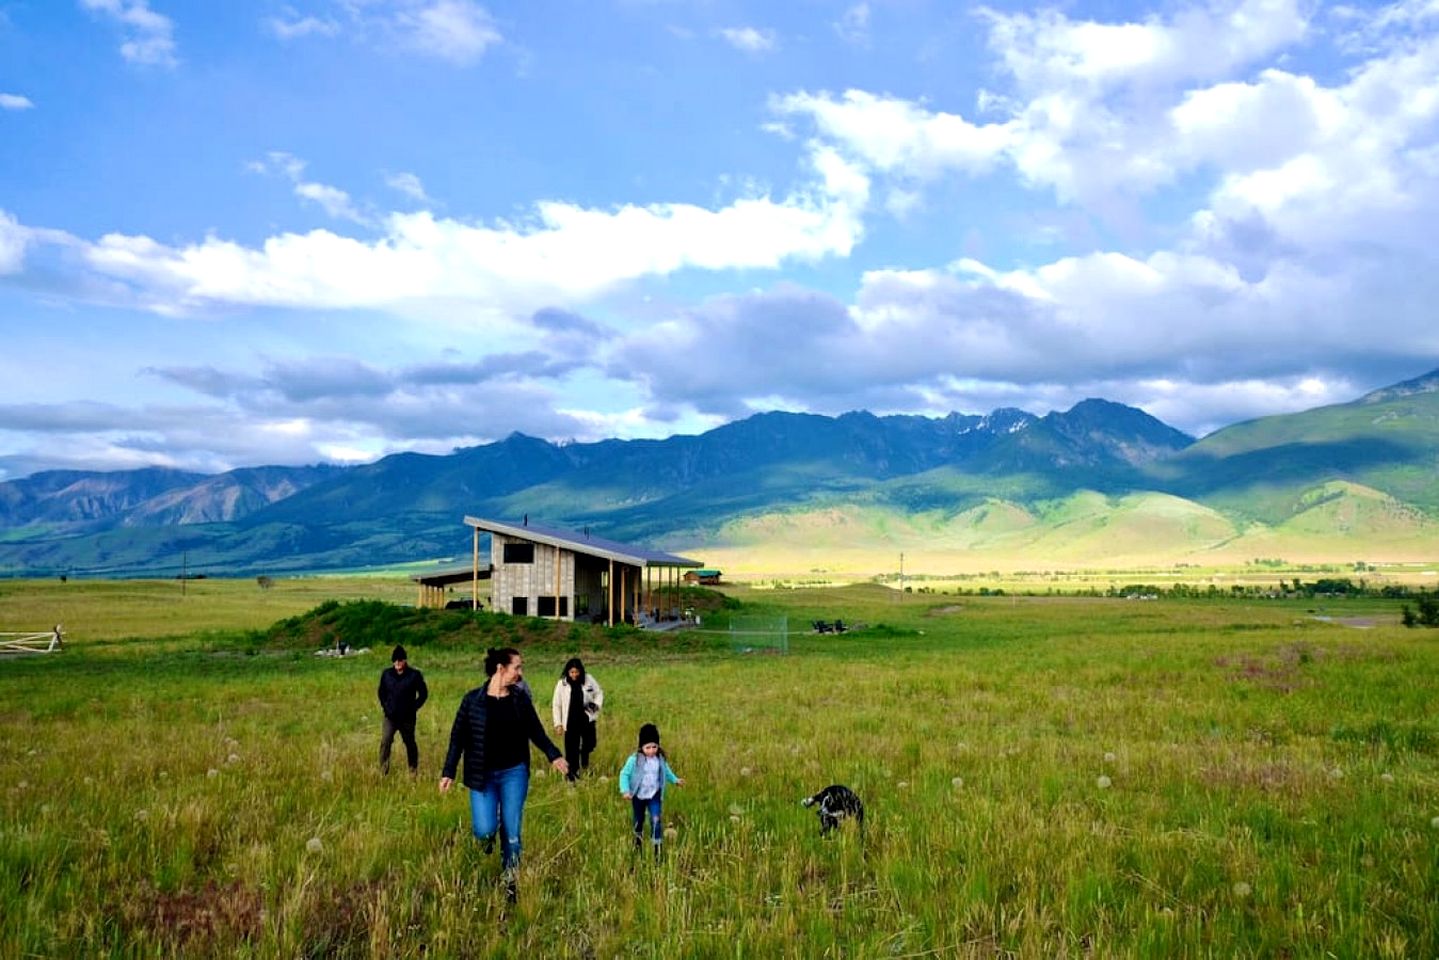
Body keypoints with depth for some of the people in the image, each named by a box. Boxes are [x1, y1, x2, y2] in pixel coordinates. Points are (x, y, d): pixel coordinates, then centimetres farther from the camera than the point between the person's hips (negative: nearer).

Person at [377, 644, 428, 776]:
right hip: (390, 717, 2)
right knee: (385, 741, -15)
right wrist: (385, 706, 6)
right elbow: (381, 692, 17)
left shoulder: (414, 675, -6)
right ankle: (383, 771, -12)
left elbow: (423, 694, 1)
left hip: (407, 718, -1)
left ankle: (413, 770, 25)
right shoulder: (387, 674, 2)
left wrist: (414, 707, -6)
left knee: (410, 744, 10)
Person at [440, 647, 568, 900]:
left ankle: (510, 886, 19)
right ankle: (486, 838, 27)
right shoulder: (473, 699, -6)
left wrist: (554, 755, -8)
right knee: (485, 830, -11)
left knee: (512, 833, 4)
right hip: (483, 776, -2)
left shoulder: (521, 699, 0)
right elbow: (458, 737, -2)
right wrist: (449, 772, -5)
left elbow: (536, 731, 6)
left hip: (514, 774, 2)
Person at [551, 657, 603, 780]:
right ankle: (572, 774, 11)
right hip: (571, 722, -2)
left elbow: (599, 693, 10)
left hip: (587, 719, 2)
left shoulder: (589, 680, -4)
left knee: (589, 745, 8)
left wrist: (597, 704, -10)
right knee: (571, 750, -1)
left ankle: (584, 765, 39)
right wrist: (558, 723, -1)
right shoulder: (562, 684, -6)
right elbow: (556, 705, 1)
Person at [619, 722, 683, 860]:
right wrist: (625, 790, -25)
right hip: (638, 796, -1)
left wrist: (675, 780, 11)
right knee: (639, 820, 17)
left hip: (654, 795, 1)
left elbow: (666, 771, 14)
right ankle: (638, 840, 45)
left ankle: (657, 847, -6)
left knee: (656, 820, -13)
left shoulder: (661, 759, -7)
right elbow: (624, 774, -15)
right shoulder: (635, 760, -19)